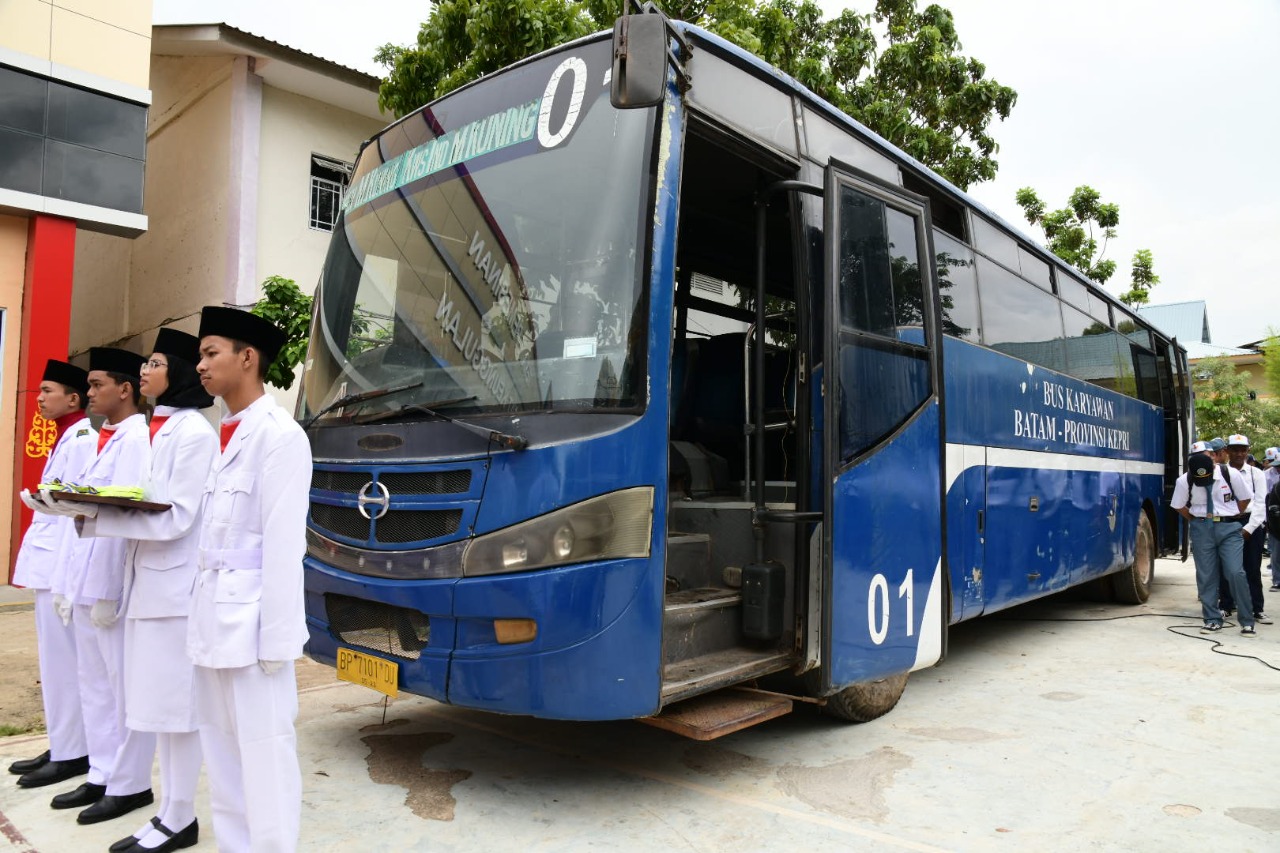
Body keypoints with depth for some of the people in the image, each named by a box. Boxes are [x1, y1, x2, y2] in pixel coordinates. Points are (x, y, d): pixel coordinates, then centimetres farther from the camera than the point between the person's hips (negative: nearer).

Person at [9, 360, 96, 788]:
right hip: (50, 562, 10)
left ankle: (71, 754, 9)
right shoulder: (66, 439, 16)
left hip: (62, 564, -10)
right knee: (56, 660, 15)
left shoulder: (82, 440, -14)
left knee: (62, 661, -2)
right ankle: (62, 747, 25)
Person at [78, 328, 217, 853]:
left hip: (175, 583, -8)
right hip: (149, 580, 9)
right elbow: (150, 506, 17)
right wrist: (95, 509, 2)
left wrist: (96, 516, -15)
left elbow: (178, 517, -16)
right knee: (157, 700, 12)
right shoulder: (159, 428, 16)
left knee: (176, 702, 0)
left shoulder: (194, 432, -11)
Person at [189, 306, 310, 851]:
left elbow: (283, 545, -16)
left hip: (250, 616, -9)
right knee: (221, 750, 16)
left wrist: (275, 637, -16)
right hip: (213, 612, 9)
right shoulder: (227, 435, 15)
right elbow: (214, 533, 14)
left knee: (263, 751, 0)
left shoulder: (279, 436, -12)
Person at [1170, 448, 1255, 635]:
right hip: (1201, 529, 1)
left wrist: (1233, 518, 4)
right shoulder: (1184, 481, -7)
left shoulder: (1230, 474, -9)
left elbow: (1245, 498, 5)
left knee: (1236, 573, -10)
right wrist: (1197, 522, 5)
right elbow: (1179, 506, 7)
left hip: (1229, 528, -1)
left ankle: (1247, 621, 2)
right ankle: (1213, 620, 14)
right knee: (1206, 576, 3)